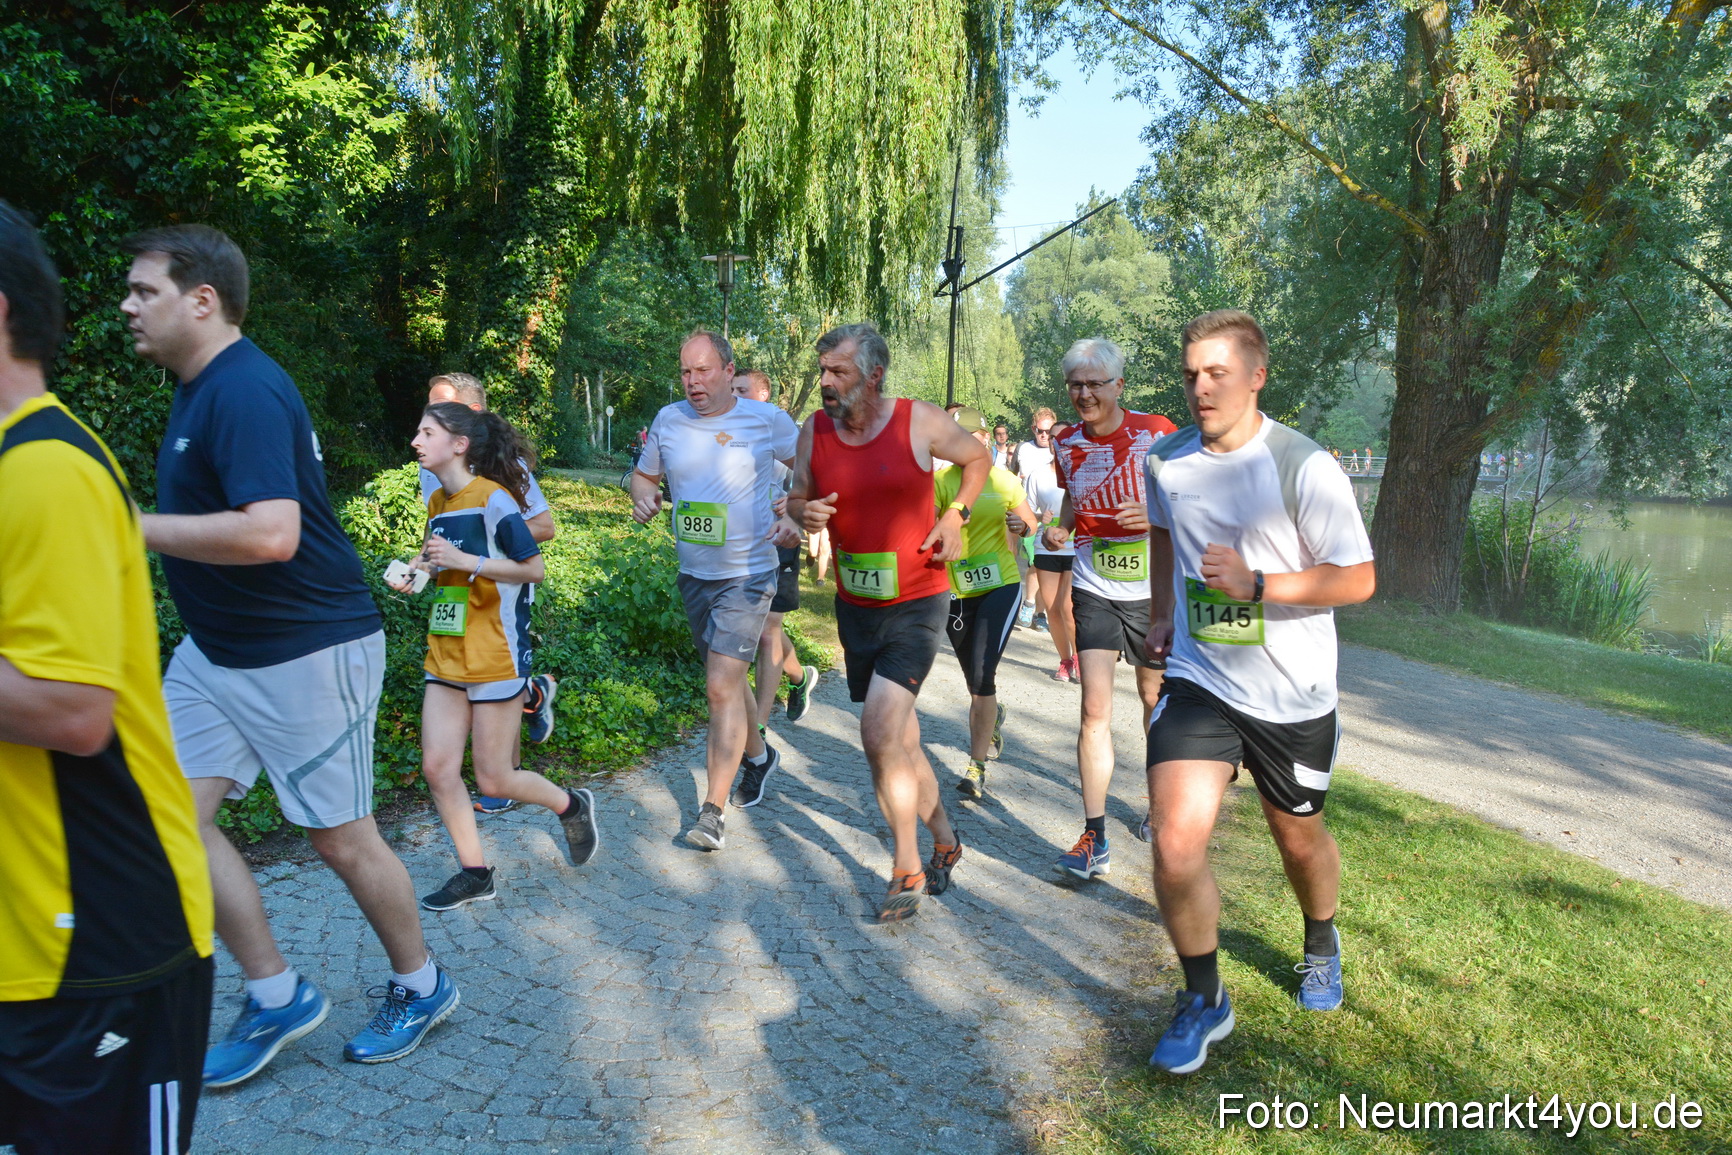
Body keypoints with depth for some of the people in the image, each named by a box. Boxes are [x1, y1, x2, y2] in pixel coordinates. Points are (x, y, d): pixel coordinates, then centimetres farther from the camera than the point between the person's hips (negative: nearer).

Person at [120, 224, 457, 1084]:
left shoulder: (244, 392, -21)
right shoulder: (201, 387, 11)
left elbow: (271, 532, -32)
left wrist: (133, 527, -23)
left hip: (306, 652, -10)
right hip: (215, 650, 10)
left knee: (340, 837, 4)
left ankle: (421, 986, 27)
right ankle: (276, 996, 22)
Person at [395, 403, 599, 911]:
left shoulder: (493, 499, -14)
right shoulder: (438, 503, 10)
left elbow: (535, 568, -16)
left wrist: (465, 559, -22)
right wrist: (418, 568, 4)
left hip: (495, 656, -7)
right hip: (446, 656, 8)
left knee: (493, 780, 0)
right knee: (437, 767, 3)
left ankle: (571, 806, 28)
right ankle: (474, 873, 18)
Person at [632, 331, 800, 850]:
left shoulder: (767, 420, -9)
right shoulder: (668, 420, 1)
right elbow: (644, 475, 14)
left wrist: (797, 519, -16)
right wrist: (644, 498, -9)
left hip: (747, 575, -5)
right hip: (693, 574, 5)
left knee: (722, 685, -12)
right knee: (727, 678, 19)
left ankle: (713, 811, -4)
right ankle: (758, 754, 45)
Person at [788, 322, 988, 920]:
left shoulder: (920, 421, -10)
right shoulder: (814, 431, -1)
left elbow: (979, 458, 7)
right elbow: (797, 496, 11)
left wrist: (954, 516, -6)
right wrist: (805, 512, -12)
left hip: (917, 604, -5)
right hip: (854, 605, 5)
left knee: (880, 732, -16)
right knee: (899, 738, 13)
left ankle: (908, 869, 2)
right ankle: (943, 838, 34)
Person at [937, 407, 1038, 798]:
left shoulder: (1004, 480, 0)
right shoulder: (941, 480, -2)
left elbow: (1032, 526, 9)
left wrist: (1020, 527, -12)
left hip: (1000, 586, -2)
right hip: (957, 592, 2)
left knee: (982, 678, -16)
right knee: (975, 682, 16)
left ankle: (977, 766, -5)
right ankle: (994, 716, 51)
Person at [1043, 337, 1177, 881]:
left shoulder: (1156, 433, -9)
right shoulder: (1067, 443, 1)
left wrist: (1156, 515, -25)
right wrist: (1059, 529, -2)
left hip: (1152, 590, -1)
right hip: (1094, 590, 2)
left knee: (1155, 699, 15)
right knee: (1095, 708, -8)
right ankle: (1094, 839, -4)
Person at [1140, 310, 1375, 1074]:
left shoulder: (1304, 468, -16)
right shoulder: (1164, 461, -2)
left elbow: (1358, 580, -13)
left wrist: (1255, 584, -25)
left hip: (1292, 696, -2)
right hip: (1197, 681, 2)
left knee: (1299, 839, 19)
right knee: (1175, 845, -13)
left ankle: (1322, 943, 54)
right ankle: (1203, 1001, 12)